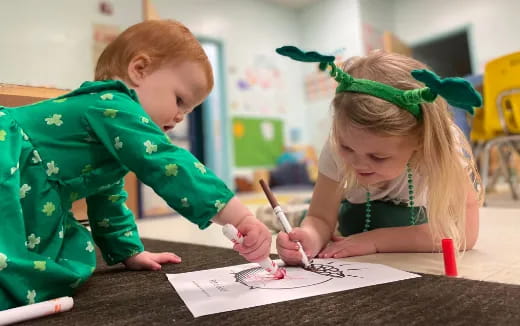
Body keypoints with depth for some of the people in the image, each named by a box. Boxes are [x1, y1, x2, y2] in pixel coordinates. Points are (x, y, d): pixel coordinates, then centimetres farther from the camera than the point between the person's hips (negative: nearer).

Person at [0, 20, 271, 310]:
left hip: (26, 199, 10)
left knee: (74, 260, 4)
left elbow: (107, 199, 24)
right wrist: (242, 218, -34)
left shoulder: (113, 129, 15)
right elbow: (168, 165, -31)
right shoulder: (113, 107, -17)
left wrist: (130, 252, 23)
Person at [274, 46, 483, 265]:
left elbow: (464, 232, -33)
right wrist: (309, 238, -47)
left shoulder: (445, 147, -34)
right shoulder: (337, 148, -30)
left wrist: (376, 240, -38)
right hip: (361, 219, 3)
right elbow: (321, 217, -23)